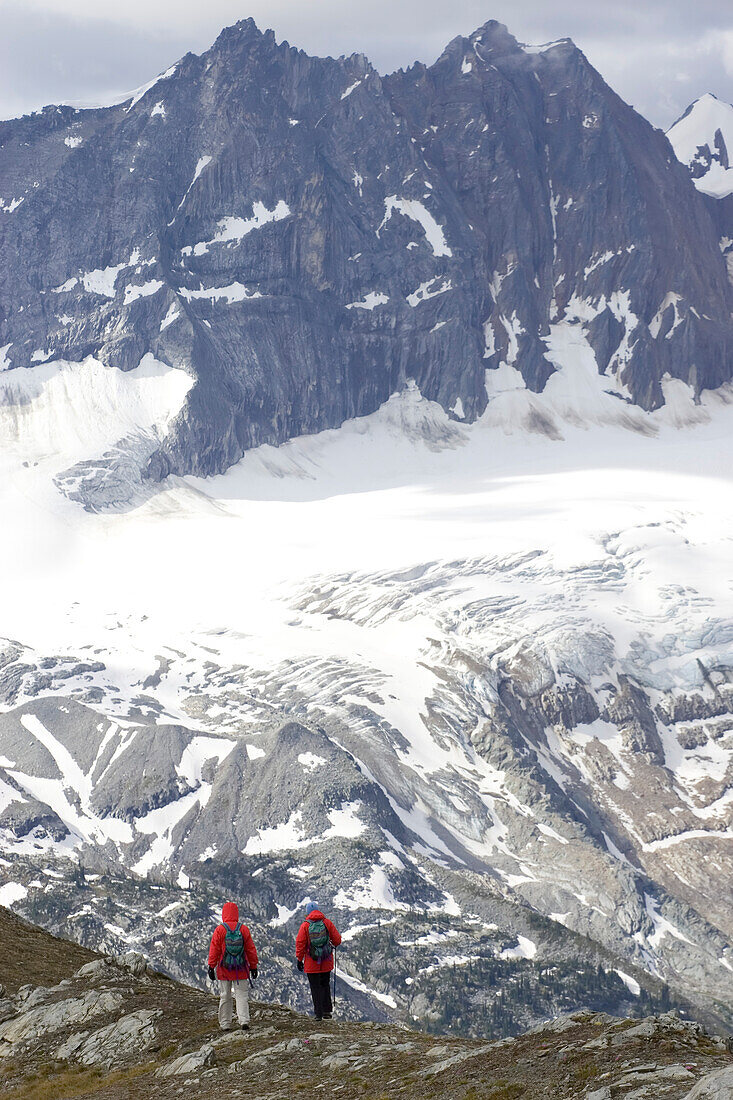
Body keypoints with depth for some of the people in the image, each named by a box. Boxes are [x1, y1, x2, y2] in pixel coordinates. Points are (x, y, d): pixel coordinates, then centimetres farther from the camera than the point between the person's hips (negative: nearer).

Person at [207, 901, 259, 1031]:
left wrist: (211, 967, 2)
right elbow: (251, 949, 3)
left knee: (225, 996, 8)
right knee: (242, 995, 4)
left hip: (224, 969, -1)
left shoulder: (219, 930, -7)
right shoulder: (244, 929, -2)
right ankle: (244, 1020, -11)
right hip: (241, 970, 1)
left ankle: (225, 1024, 12)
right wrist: (253, 967, 11)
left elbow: (214, 950, -5)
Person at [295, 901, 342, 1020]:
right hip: (326, 963, 2)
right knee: (325, 985, 18)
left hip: (312, 963, -2)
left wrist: (299, 960, 4)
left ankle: (318, 1013, 2)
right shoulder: (327, 923, -2)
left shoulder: (305, 926, -8)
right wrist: (334, 945, 25)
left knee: (316, 988, 4)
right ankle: (327, 1011, 16)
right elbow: (337, 940, 2)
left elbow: (300, 944, -6)